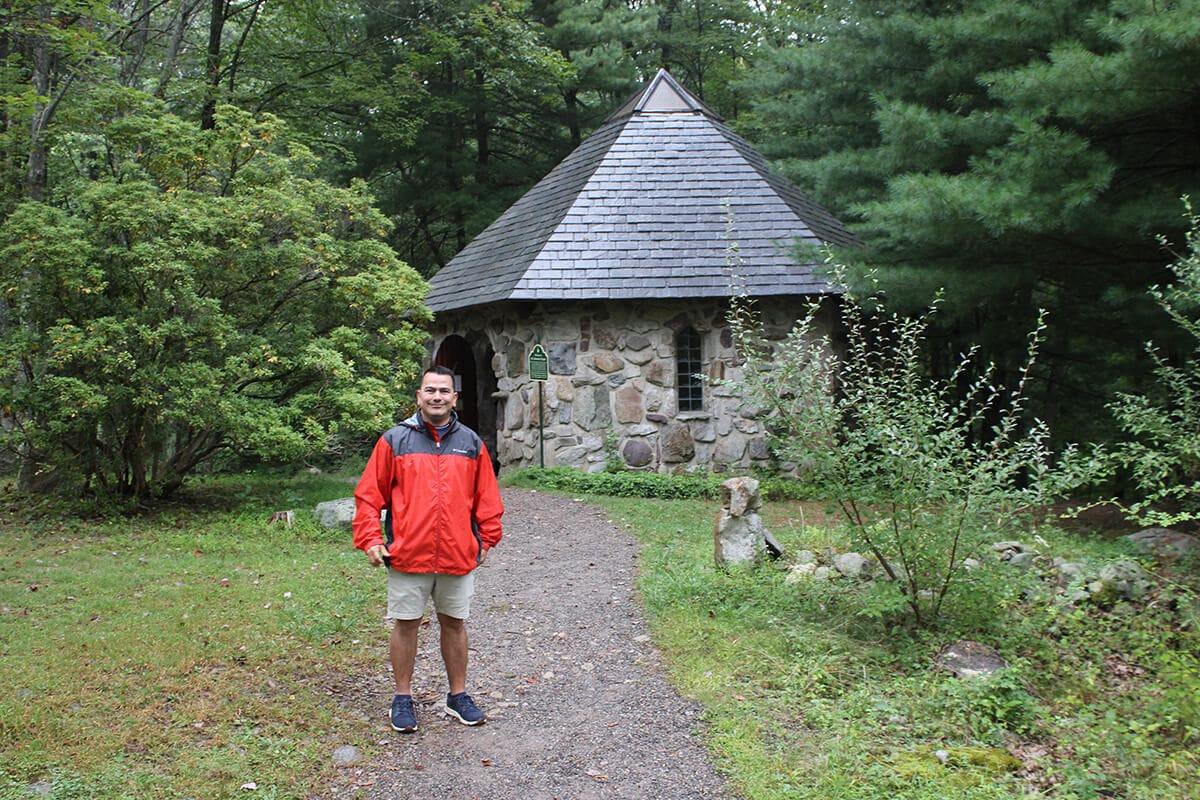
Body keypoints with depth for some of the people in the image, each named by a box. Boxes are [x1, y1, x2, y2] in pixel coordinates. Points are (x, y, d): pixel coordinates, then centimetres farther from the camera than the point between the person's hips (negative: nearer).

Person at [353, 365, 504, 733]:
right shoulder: (394, 440, -1)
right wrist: (370, 539, -7)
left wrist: (487, 538, 8)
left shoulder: (471, 443, 6)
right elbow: (369, 495, 0)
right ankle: (403, 699, 21)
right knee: (406, 625, 7)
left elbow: (487, 497, 11)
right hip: (407, 555, -2)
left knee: (454, 623, 12)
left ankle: (458, 695, 26)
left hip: (459, 556, 2)